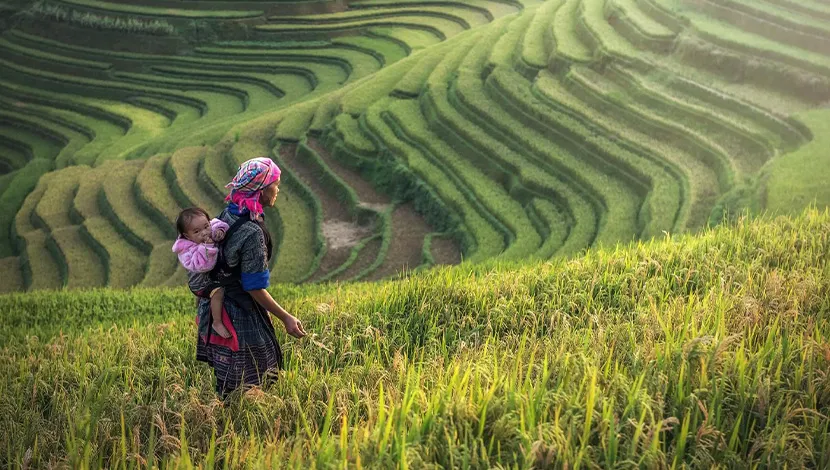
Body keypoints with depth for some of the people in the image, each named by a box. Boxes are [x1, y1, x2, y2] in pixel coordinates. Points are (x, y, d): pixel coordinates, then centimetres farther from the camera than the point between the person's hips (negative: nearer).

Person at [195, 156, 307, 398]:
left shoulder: (227, 214, 1)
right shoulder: (252, 232, -27)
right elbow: (255, 288, -22)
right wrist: (286, 318, -15)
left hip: (216, 306, 9)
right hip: (240, 316, -9)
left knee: (228, 383, 19)